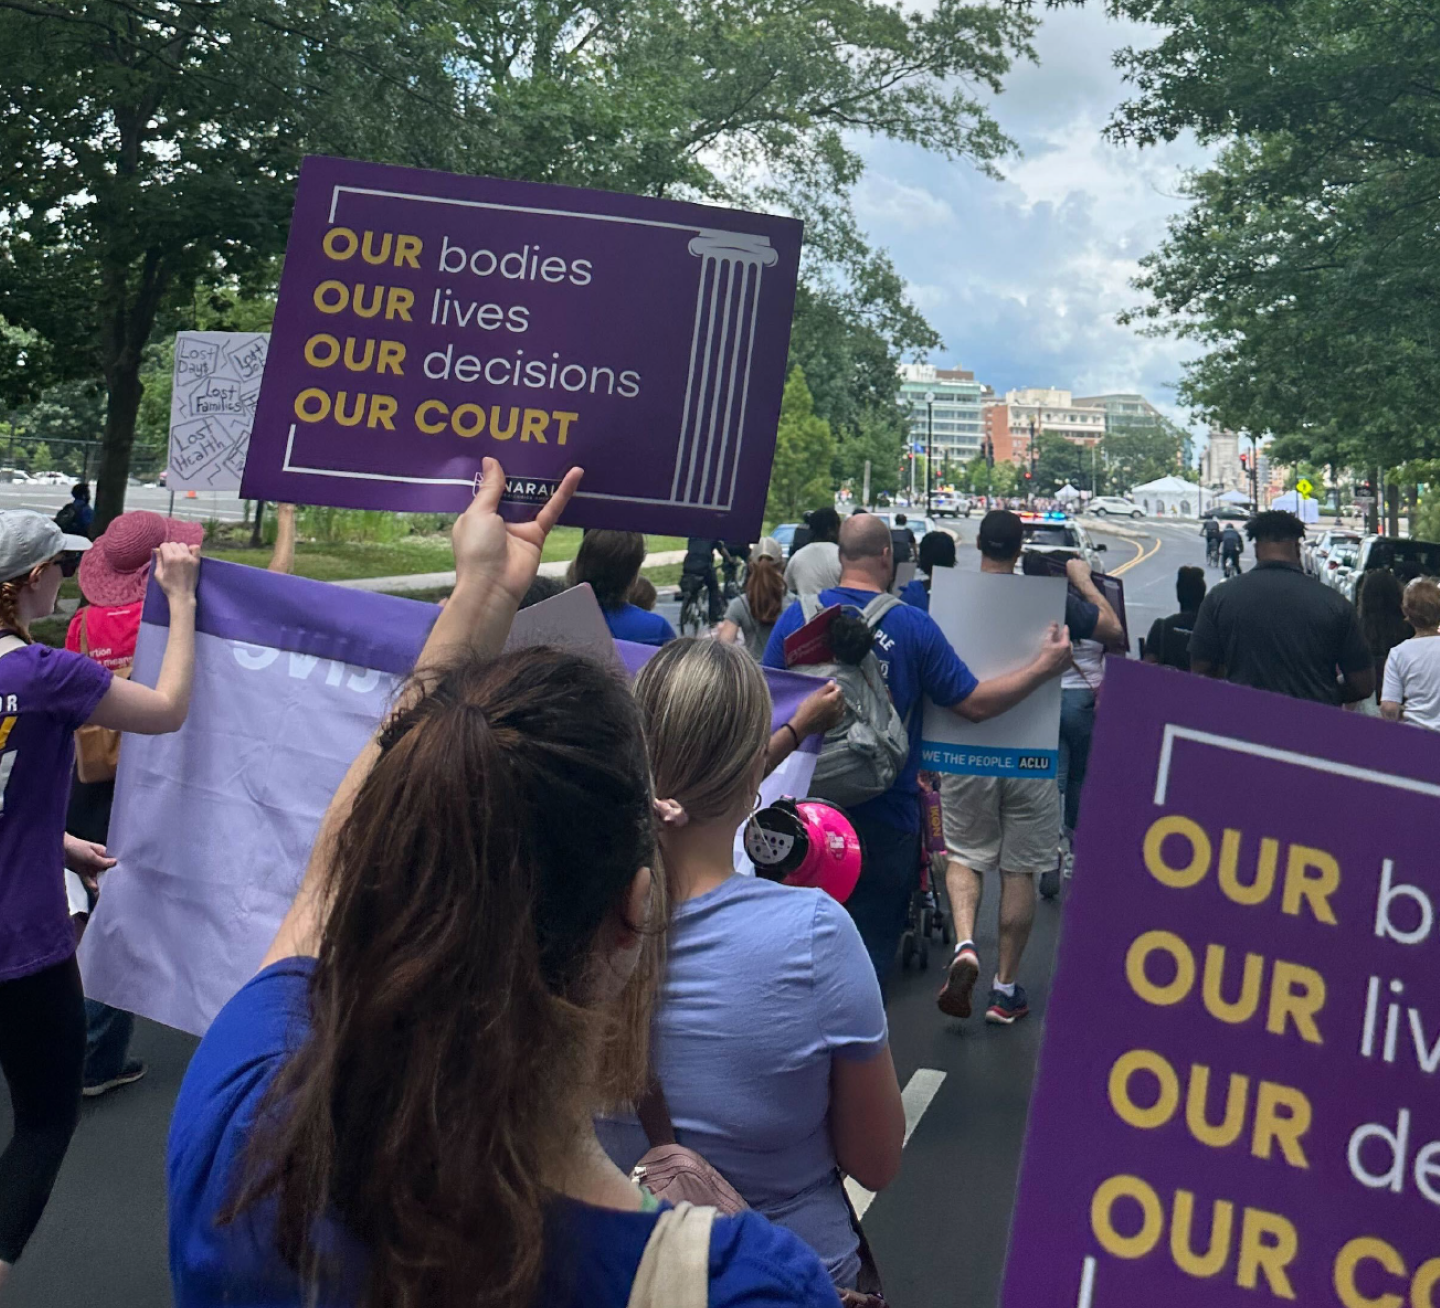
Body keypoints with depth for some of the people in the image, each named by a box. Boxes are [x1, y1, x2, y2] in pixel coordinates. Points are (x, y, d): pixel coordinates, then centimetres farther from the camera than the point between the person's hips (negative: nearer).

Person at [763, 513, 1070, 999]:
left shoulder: (798, 615, -5)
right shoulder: (914, 625, -9)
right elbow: (975, 704, -4)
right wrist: (1043, 666, 8)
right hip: (885, 818, -2)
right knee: (873, 949, 12)